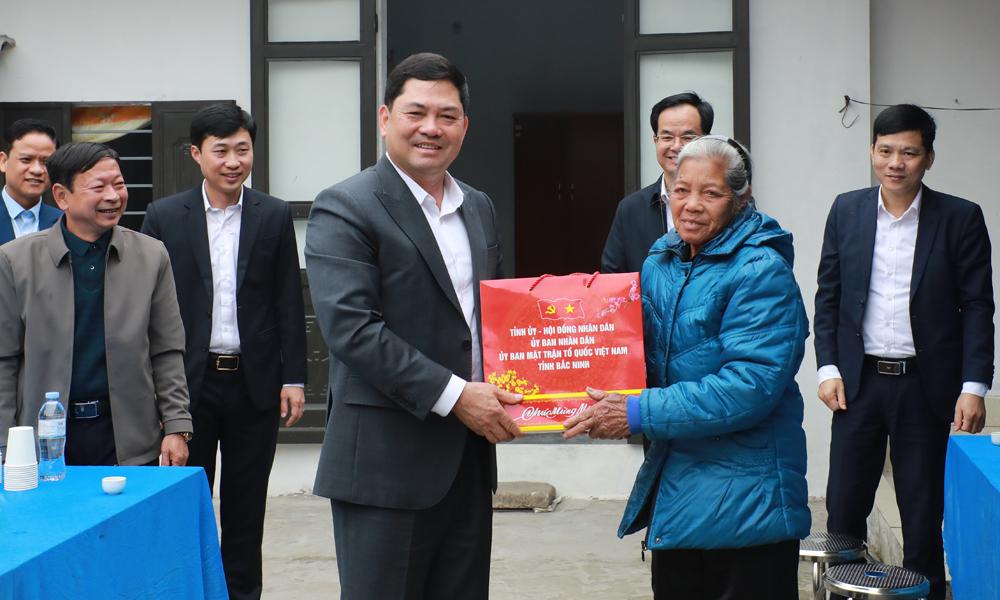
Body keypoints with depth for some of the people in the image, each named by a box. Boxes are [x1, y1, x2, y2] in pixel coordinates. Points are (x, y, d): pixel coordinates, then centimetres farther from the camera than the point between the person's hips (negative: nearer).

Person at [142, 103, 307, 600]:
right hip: (189, 381, 0)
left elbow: (289, 303, 4)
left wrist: (293, 377, -1)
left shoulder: (274, 216, 3)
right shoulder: (164, 216, 1)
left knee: (247, 503, 10)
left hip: (254, 380, 1)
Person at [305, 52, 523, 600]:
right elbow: (350, 325, -18)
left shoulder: (479, 208, 14)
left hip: (470, 457, 7)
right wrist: (452, 395, -20)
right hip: (386, 460, -6)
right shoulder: (345, 208, -8)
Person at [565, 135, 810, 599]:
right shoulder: (660, 261, 8)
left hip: (743, 502, -7)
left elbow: (751, 384, -25)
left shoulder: (761, 271, -15)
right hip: (672, 491, 7)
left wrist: (640, 413, -25)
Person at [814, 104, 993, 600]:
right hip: (858, 381, 2)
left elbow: (977, 307, -3)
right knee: (843, 508, 6)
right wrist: (828, 368, 0)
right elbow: (827, 295, 8)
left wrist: (974, 386, -9)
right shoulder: (847, 210, 4)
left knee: (923, 513, 7)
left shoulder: (960, 218, -3)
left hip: (926, 386, -2)